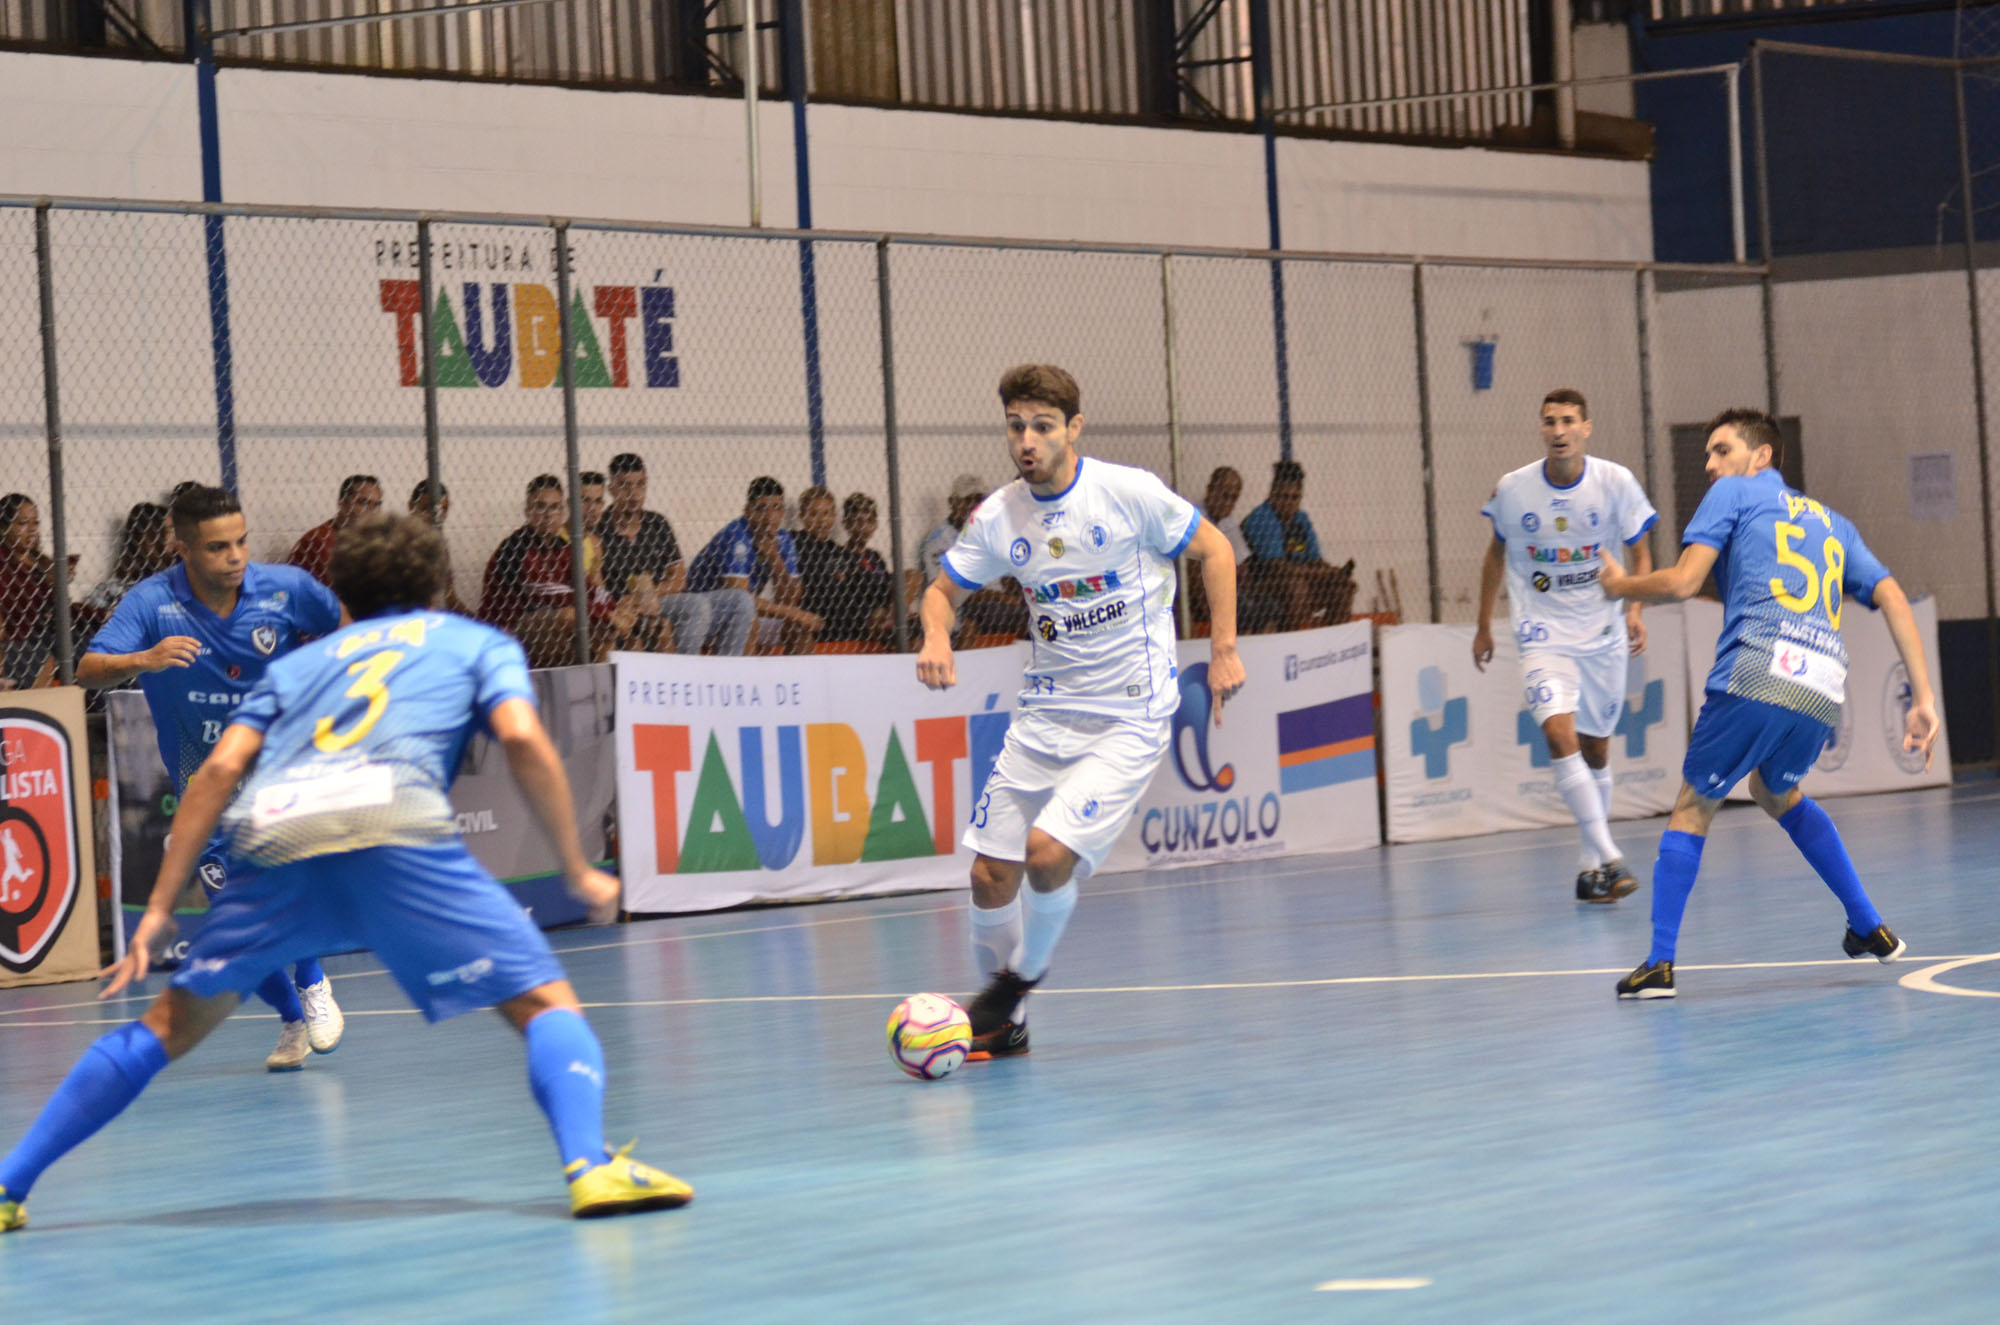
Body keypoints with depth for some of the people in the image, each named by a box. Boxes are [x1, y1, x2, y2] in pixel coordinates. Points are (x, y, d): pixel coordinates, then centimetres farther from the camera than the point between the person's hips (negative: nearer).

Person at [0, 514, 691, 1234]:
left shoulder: (301, 661, 35)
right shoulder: (476, 641, 29)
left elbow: (221, 769, 20)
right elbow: (523, 740, 8)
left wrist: (159, 910, 18)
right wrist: (578, 871, 13)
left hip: (273, 836, 3)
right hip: (396, 829, -3)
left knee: (169, 1027, 20)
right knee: (545, 1005, 5)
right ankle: (589, 1166, -22)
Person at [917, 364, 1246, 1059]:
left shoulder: (1128, 492, -11)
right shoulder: (999, 517, 1)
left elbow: (1214, 548, 2)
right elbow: (943, 589, 15)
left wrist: (1223, 651, -2)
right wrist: (936, 636, -8)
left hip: (1129, 715, -5)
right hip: (1045, 713, 5)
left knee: (1048, 851, -21)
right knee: (991, 871, -2)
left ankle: (1019, 981, 6)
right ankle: (1002, 1023, 20)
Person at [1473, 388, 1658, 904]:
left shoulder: (1616, 482, -8)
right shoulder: (1512, 489, -6)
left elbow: (1640, 552, 4)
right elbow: (1497, 554, 11)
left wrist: (1635, 609, -11)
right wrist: (1483, 624, 15)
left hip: (1603, 636, 1)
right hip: (1543, 634, -1)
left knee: (1595, 748, 10)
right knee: (1559, 732, -22)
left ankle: (1591, 866, 24)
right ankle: (1609, 857, -24)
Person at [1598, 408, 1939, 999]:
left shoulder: (1734, 493, 15)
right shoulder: (1833, 523, 30)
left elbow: (1681, 582, 3)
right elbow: (1893, 599, 18)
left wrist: (1620, 586, 22)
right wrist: (1923, 698, 13)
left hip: (1756, 677, -5)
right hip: (1824, 693, 5)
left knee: (1693, 810, 9)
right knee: (1777, 793, 31)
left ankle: (1659, 963, -1)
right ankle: (1871, 929, 27)